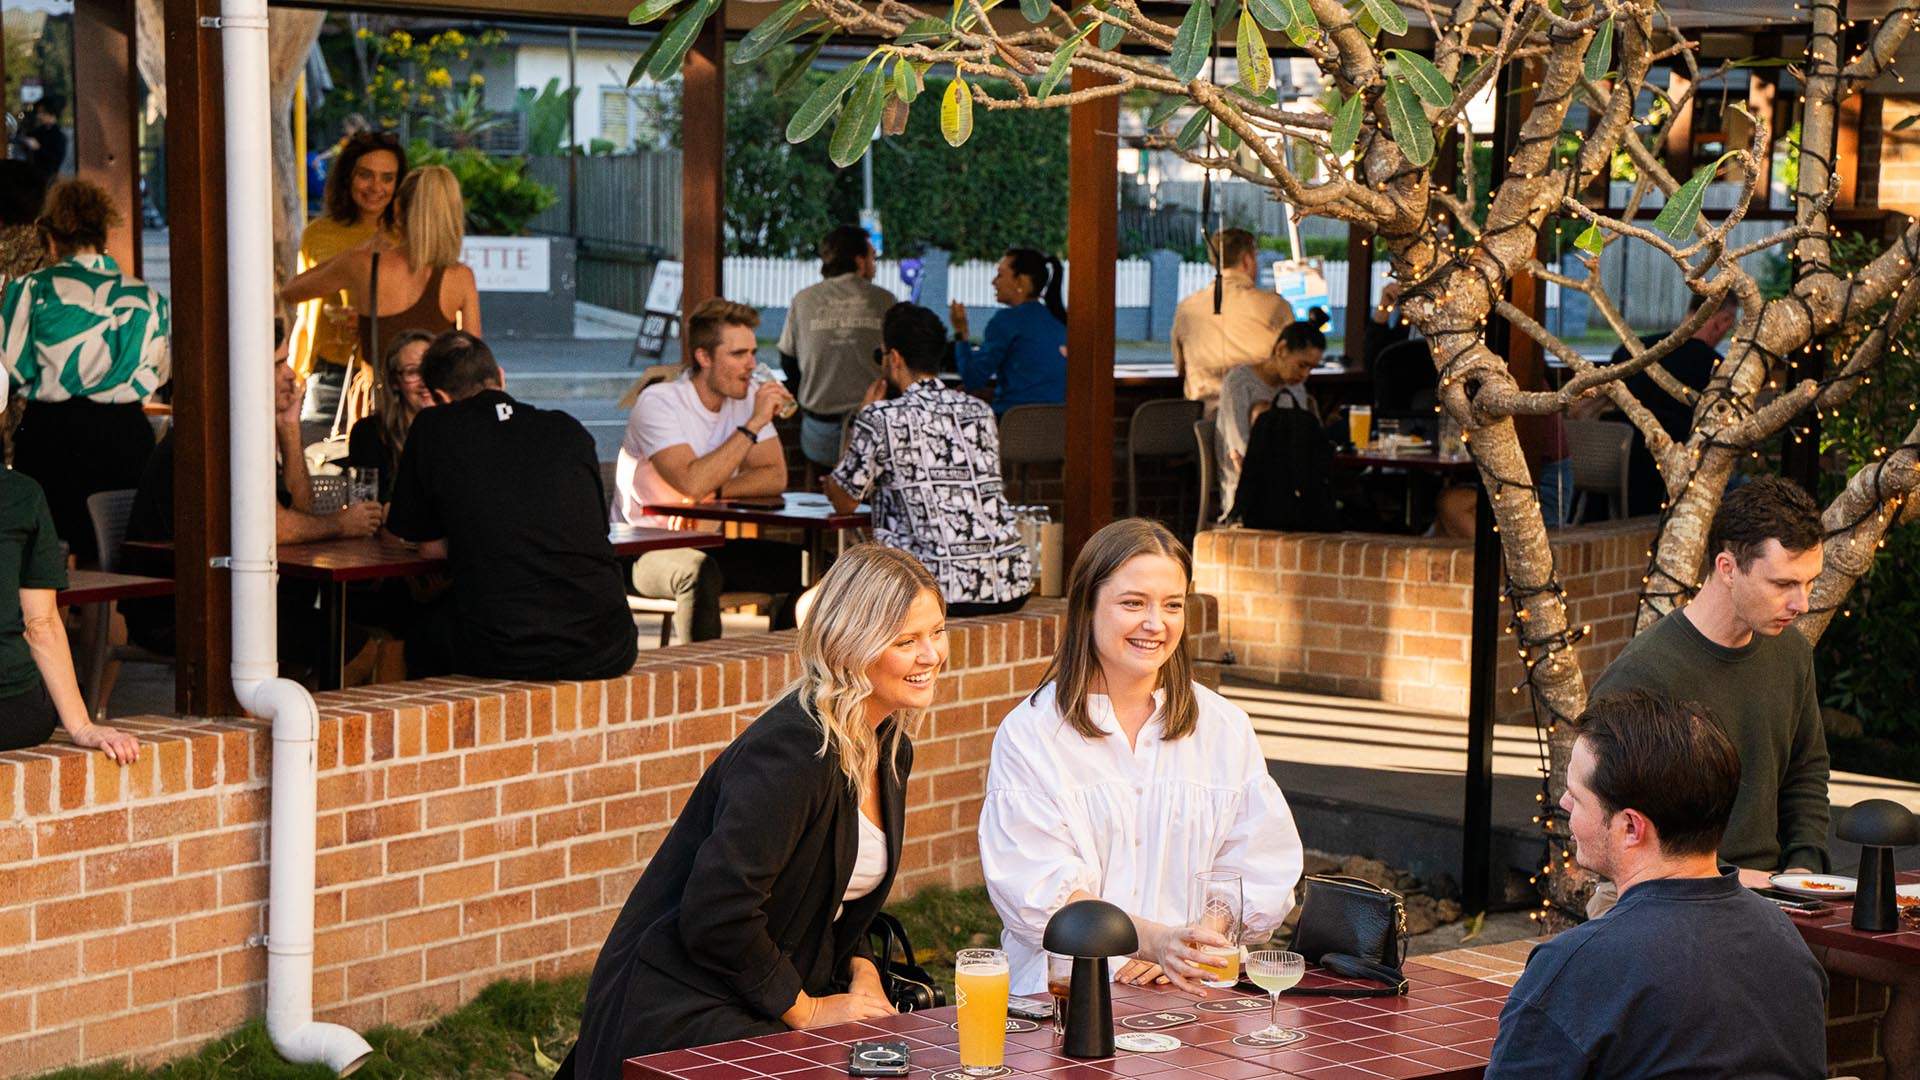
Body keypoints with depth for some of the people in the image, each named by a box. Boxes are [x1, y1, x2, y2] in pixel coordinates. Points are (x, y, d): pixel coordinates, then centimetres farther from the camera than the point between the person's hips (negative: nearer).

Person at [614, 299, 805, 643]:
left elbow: (775, 477, -3)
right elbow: (692, 482, -30)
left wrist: (715, 493, -20)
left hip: (707, 545, 7)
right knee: (700, 571, -38)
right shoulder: (657, 403, -17)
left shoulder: (746, 398, 3)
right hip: (644, 549, -6)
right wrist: (753, 424, -25)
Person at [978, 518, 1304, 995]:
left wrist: (1186, 950, -13)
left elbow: (1264, 873, 6)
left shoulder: (1226, 728, 13)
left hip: (1194, 991, 2)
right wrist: (1155, 940, -22)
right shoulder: (1028, 733, 3)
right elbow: (1039, 891, -7)